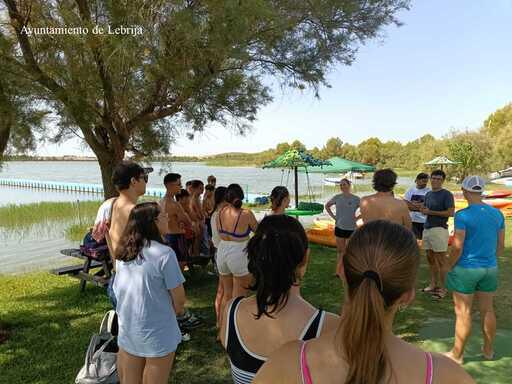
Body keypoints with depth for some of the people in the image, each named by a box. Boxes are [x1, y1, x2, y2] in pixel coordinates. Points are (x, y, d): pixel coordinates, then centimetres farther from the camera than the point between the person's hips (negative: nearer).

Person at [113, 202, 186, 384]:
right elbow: (179, 301, -13)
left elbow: (119, 294, 11)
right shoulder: (164, 254, -20)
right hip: (158, 335, -5)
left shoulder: (123, 253, -1)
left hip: (127, 332, 6)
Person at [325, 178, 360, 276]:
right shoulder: (337, 197, 0)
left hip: (351, 228, -2)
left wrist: (357, 218, -8)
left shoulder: (356, 199, -7)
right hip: (339, 227, 2)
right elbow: (327, 206, 15)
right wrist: (333, 217, 5)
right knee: (340, 251, 12)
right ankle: (339, 272, 23)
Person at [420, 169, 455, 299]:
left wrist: (430, 212, -13)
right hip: (427, 229, 8)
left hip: (439, 229, -7)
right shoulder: (428, 194, 16)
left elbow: (450, 212, -14)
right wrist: (422, 209, 1)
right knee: (430, 258, 13)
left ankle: (443, 288, 5)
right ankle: (433, 285, 23)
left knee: (441, 261, -2)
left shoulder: (446, 194, -6)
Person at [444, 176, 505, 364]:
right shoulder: (497, 213, 2)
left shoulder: (463, 215, -18)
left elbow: (457, 248, -18)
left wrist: (449, 267, -3)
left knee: (463, 312, 4)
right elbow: (501, 245, 9)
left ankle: (457, 354, 17)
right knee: (487, 309, 19)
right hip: (490, 269, 6)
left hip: (466, 269, -6)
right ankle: (488, 350, 34)